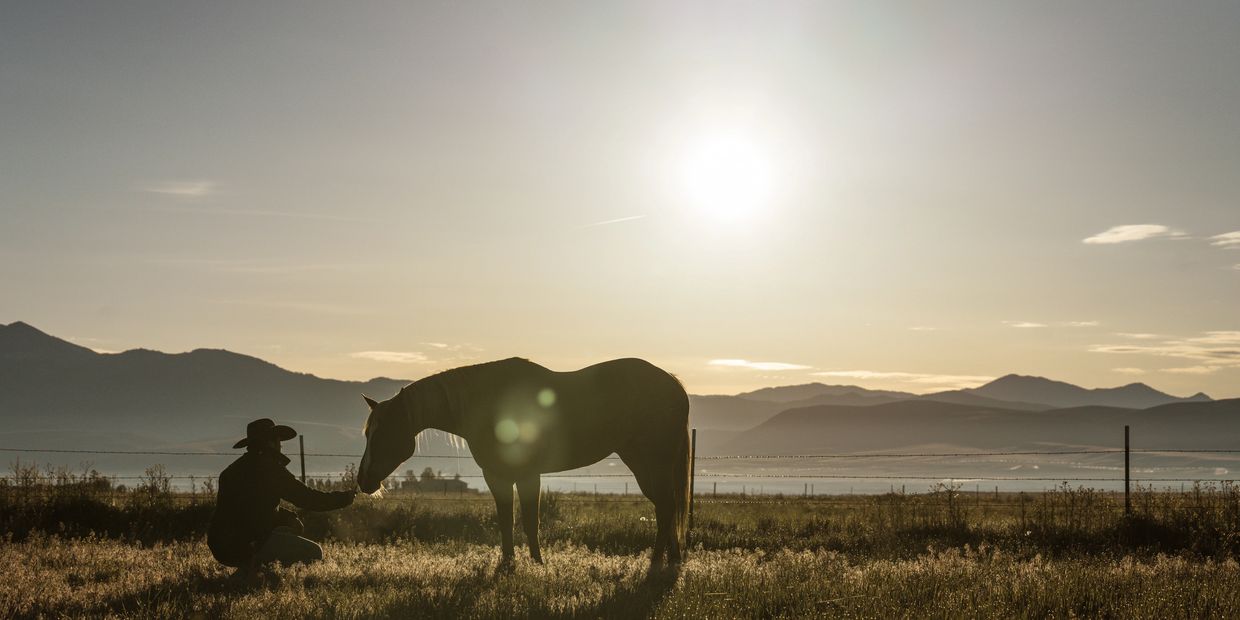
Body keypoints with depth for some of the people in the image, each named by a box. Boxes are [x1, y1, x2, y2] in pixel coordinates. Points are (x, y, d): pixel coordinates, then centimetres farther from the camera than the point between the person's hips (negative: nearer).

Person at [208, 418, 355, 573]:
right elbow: (305, 497, -9)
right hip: (246, 546, -9)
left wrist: (289, 516, 14)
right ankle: (254, 564, -11)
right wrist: (344, 498, 5)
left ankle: (250, 565, 9)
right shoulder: (269, 467, -9)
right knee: (314, 553, -6)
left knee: (293, 525, 28)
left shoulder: (234, 469, 18)